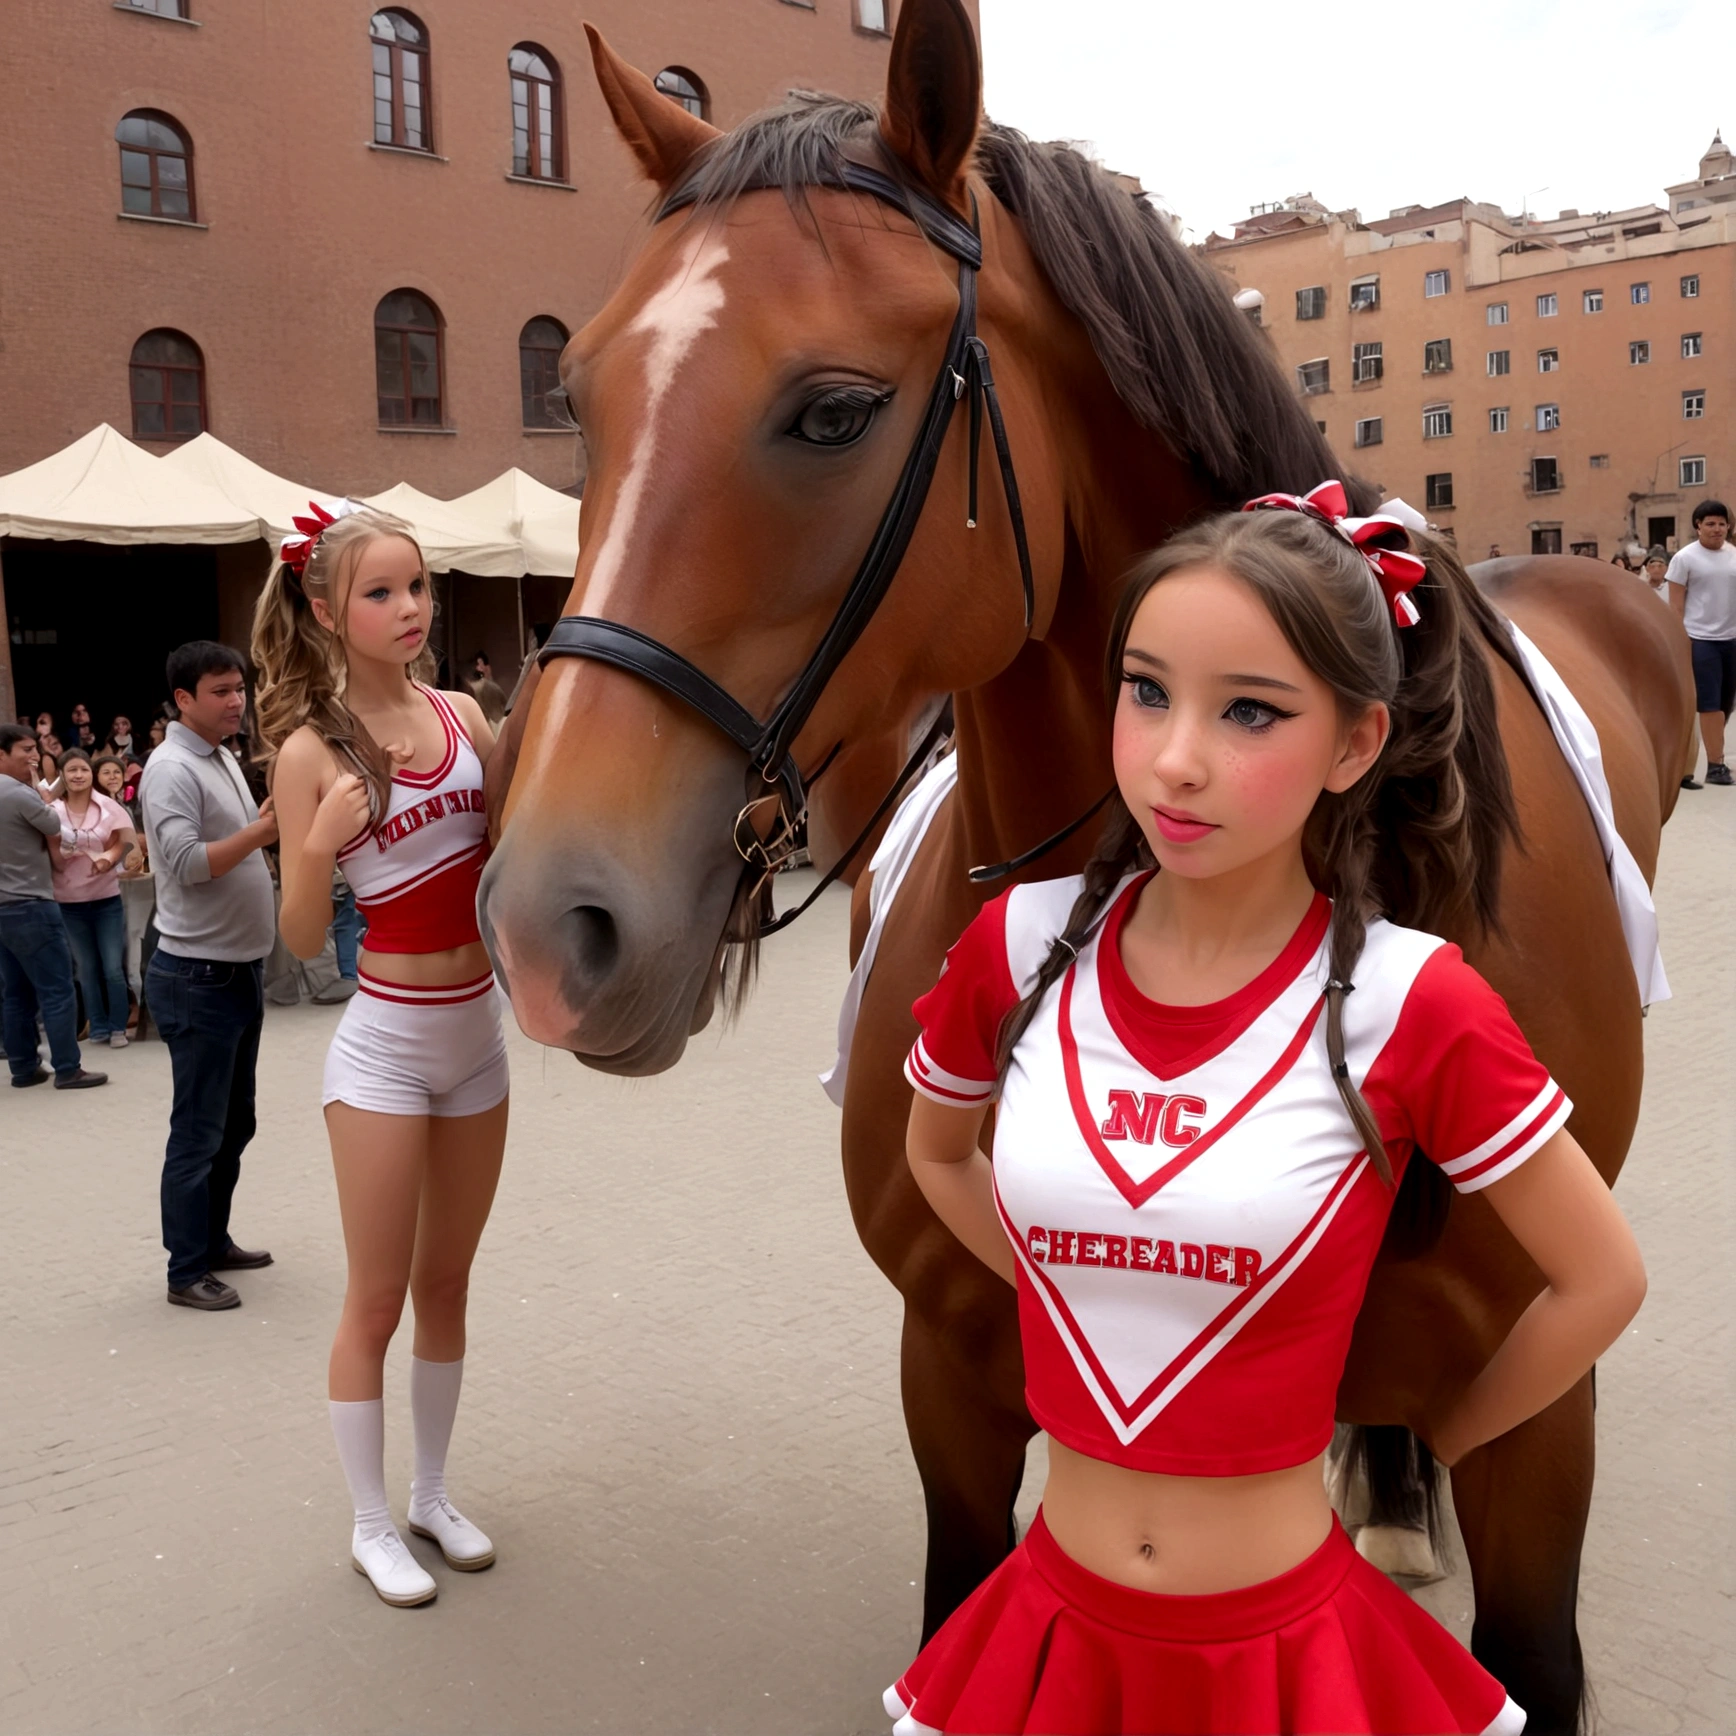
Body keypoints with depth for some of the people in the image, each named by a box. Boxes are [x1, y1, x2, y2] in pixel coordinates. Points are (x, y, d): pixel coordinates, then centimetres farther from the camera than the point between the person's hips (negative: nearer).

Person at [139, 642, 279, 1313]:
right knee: (198, 1132, -1)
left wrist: (276, 828, 6)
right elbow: (186, 862, -25)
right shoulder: (172, 769, -16)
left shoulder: (224, 761, 13)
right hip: (198, 976, -9)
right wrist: (261, 831, -30)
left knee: (234, 1123, 18)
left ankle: (213, 1240, 32)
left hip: (239, 969, 9)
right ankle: (186, 1272, 9)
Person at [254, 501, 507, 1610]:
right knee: (377, 1298, 7)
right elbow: (303, 938, -9)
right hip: (388, 1043, -5)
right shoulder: (313, 751, -11)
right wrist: (320, 844, -27)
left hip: (479, 1030, 5)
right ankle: (372, 1524, 25)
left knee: (447, 1284, 17)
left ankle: (433, 1494, 34)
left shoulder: (463, 715, 2)